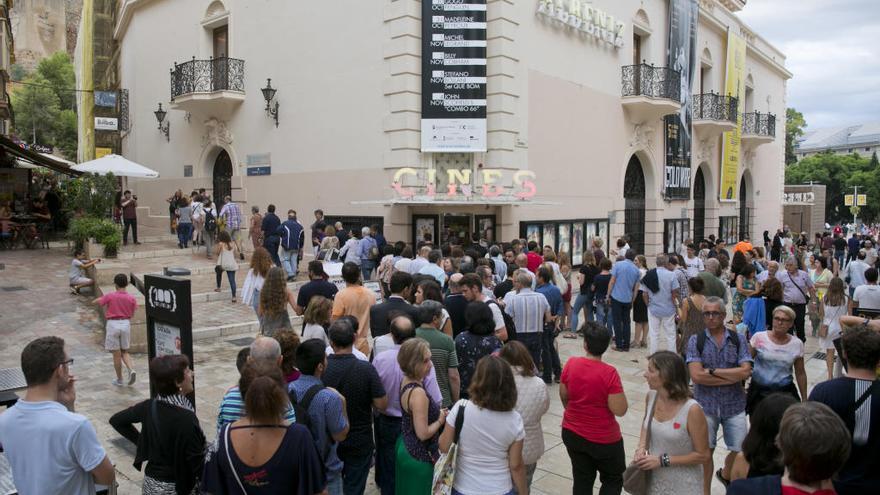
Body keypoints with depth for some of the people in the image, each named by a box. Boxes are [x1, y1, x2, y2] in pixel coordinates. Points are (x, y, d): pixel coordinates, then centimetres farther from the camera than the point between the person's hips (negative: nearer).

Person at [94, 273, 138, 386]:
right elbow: (132, 314, 3)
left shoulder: (110, 296, -11)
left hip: (113, 324, -2)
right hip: (126, 324, 3)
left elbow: (95, 302, 6)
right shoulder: (131, 298, -5)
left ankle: (119, 379, 17)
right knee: (124, 352, 18)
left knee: (116, 354, 7)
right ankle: (131, 370, -6)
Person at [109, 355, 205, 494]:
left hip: (151, 482, 6)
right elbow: (198, 463, -24)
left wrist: (143, 442, 10)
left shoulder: (149, 406, -7)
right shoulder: (186, 418, -27)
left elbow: (116, 420, 9)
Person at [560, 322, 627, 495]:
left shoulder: (571, 364, -11)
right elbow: (620, 410, -21)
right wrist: (617, 389, -6)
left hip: (571, 433, 4)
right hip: (603, 439, -4)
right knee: (613, 480, 19)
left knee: (582, 480, 19)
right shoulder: (609, 373, -24)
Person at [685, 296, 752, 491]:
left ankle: (726, 475, 43)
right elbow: (696, 375, -15)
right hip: (706, 404, -1)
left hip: (734, 405, 2)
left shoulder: (738, 340, -1)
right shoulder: (696, 340, -5)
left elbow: (745, 371, -12)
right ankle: (705, 490, 29)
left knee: (739, 450, 11)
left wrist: (712, 371, -15)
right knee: (706, 451, 8)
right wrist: (732, 376, -12)